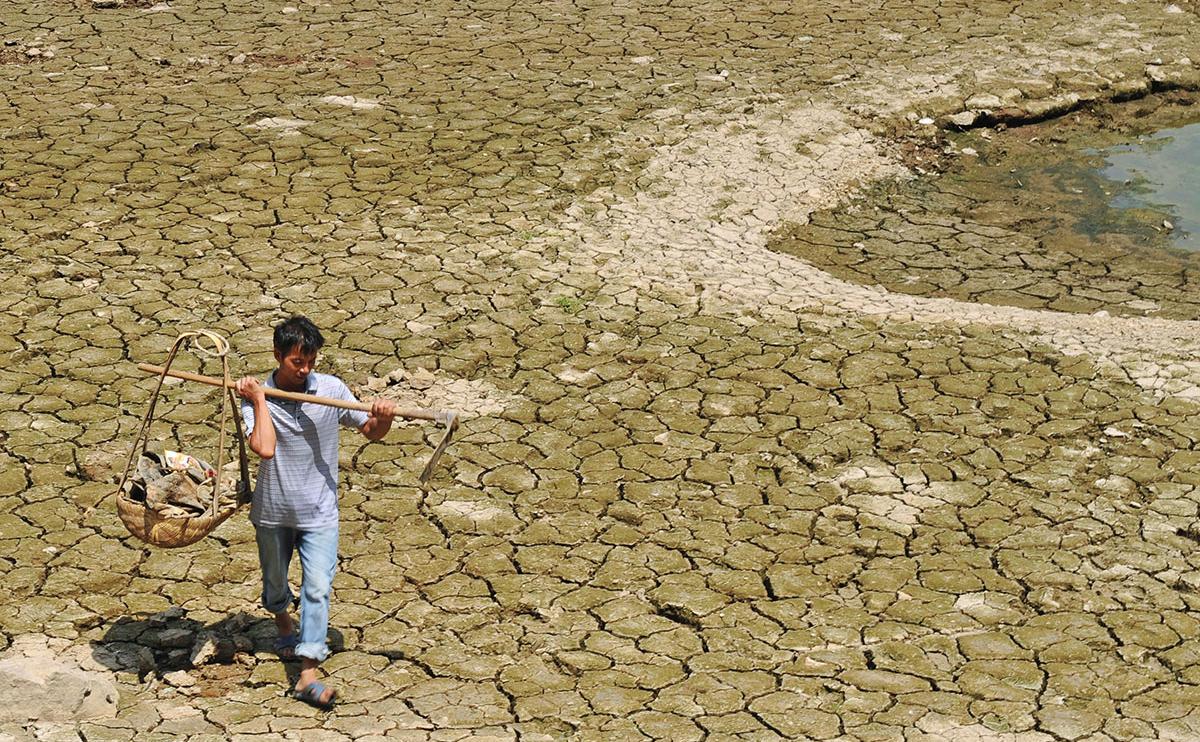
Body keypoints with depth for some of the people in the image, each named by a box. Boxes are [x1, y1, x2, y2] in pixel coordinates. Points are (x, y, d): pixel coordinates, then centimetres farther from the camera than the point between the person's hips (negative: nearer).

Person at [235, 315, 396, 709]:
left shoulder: (331, 389, -9)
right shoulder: (256, 398, -13)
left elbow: (371, 431, -1)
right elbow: (264, 448, -29)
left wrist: (383, 419, -23)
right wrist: (259, 400, -23)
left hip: (319, 510, -1)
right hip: (273, 510, 1)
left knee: (317, 588, -11)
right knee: (275, 583, 22)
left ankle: (308, 675, -10)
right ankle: (285, 625, 54)